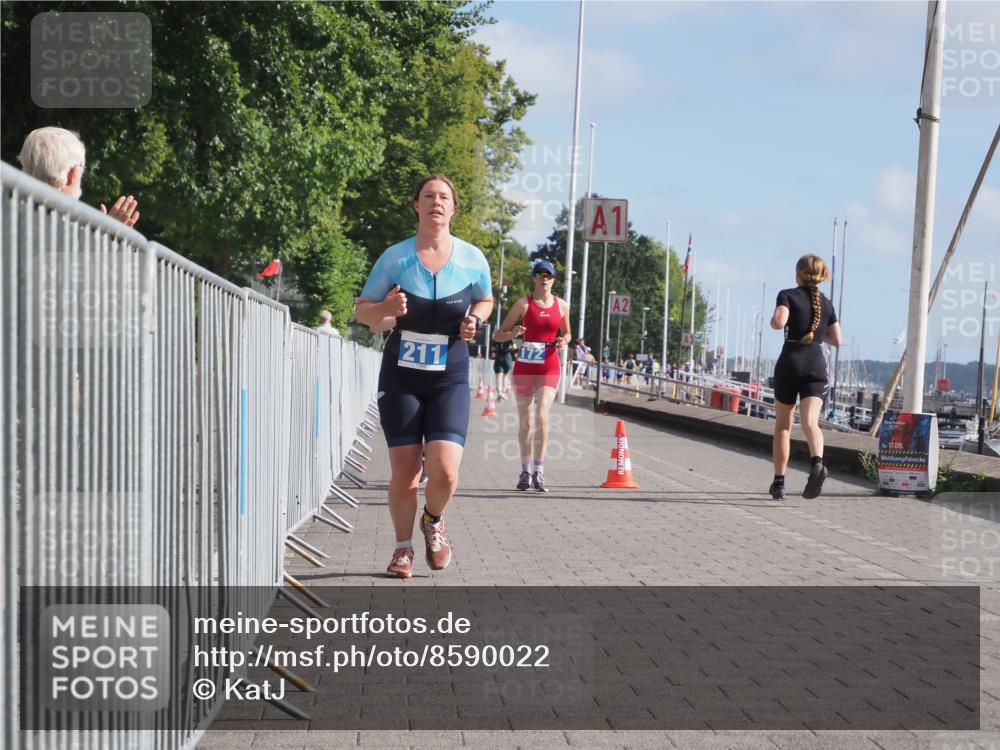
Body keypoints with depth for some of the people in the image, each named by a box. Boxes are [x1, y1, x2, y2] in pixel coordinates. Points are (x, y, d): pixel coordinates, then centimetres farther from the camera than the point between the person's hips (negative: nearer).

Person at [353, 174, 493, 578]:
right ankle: (403, 548, 22)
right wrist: (386, 310, -18)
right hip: (400, 377, 0)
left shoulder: (471, 258, -1)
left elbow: (485, 300, 18)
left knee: (445, 472, -14)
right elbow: (361, 310, 4)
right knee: (404, 471, 0)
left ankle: (433, 520, 20)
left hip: (450, 379, 0)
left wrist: (473, 319, -4)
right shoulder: (394, 257, -3)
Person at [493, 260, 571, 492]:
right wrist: (513, 334, -22)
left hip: (550, 367, 0)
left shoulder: (562, 306, 6)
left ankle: (539, 471, -13)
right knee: (526, 422, 5)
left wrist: (564, 341, -1)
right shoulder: (523, 303, -1)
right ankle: (525, 471, 18)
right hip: (525, 366, 0)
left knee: (542, 414, -17)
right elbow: (497, 335, 0)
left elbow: (566, 333, 22)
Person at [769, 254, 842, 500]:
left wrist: (773, 320, 3)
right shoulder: (826, 303, 13)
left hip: (790, 361, -2)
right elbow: (836, 340, 15)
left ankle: (779, 482, 14)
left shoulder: (788, 295, -1)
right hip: (816, 364, 2)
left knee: (783, 425, 10)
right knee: (810, 421, -12)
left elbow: (779, 322, -19)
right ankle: (817, 462, -42)